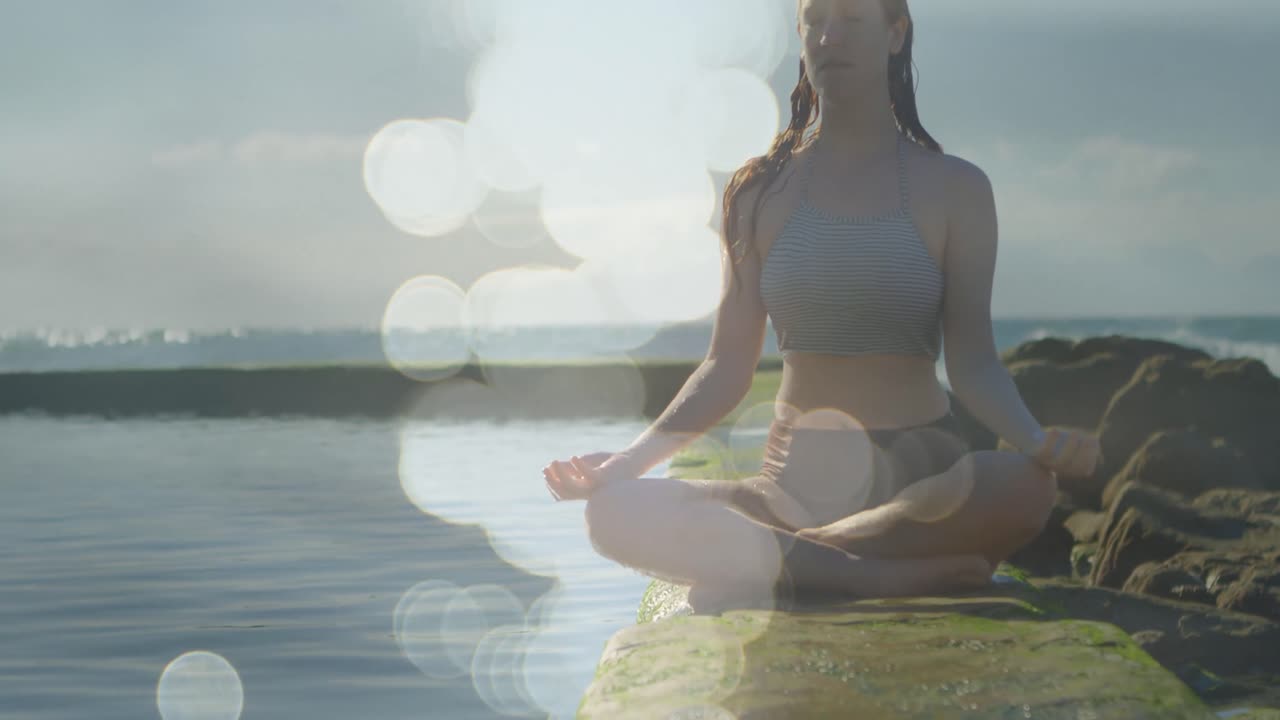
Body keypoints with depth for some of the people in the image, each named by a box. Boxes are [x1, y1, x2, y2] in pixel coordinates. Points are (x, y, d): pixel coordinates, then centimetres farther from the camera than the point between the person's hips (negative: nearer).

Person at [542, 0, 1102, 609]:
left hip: (919, 476, -1)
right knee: (616, 513, -26)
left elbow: (973, 362, 0)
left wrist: (1038, 442, -20)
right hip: (791, 485, 1)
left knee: (1027, 488, -37)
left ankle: (752, 557, -27)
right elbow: (728, 366, 9)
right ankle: (894, 574, -31)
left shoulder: (953, 189, 6)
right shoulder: (759, 192, 10)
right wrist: (629, 460, -6)